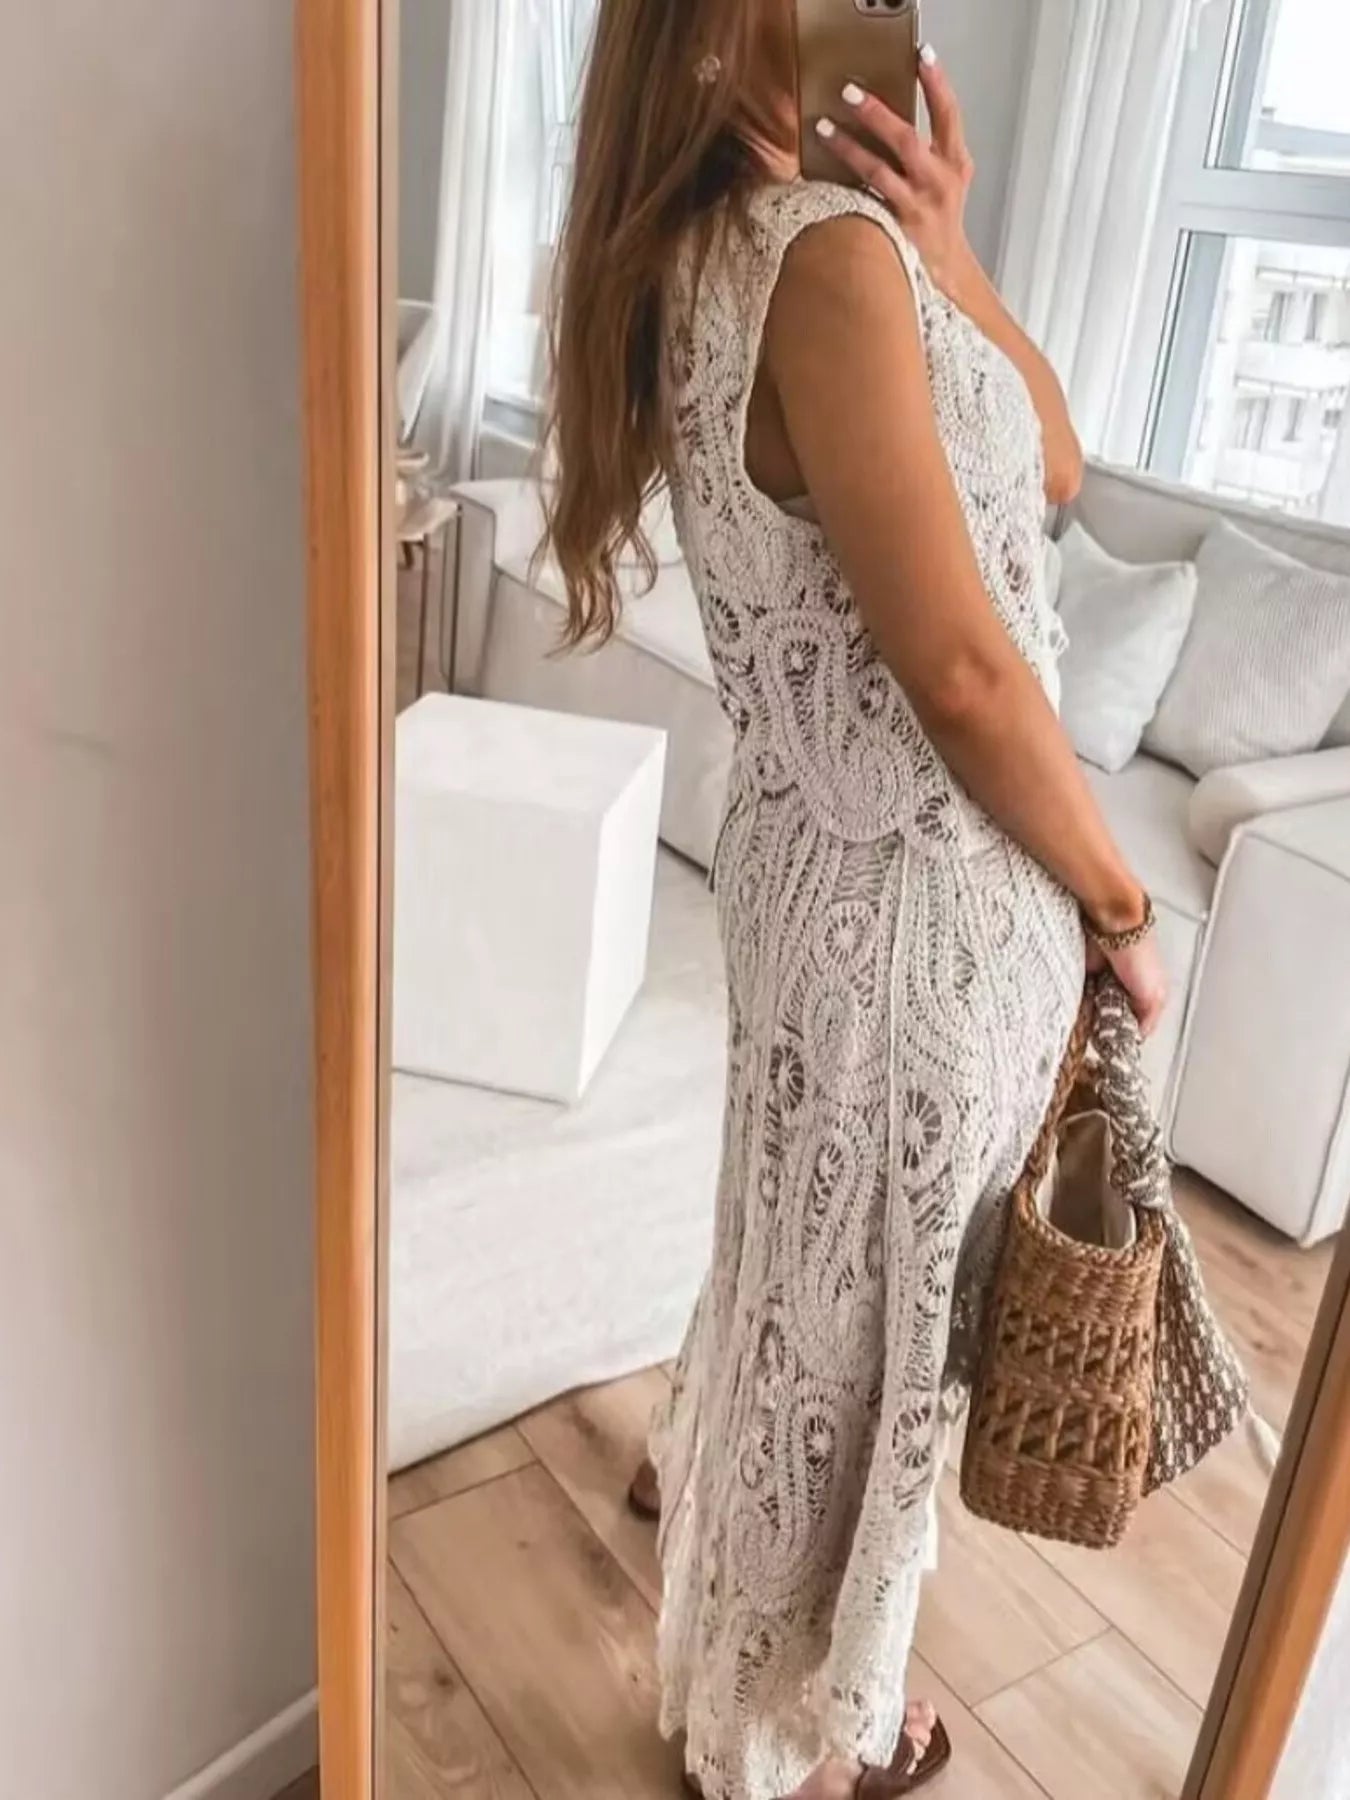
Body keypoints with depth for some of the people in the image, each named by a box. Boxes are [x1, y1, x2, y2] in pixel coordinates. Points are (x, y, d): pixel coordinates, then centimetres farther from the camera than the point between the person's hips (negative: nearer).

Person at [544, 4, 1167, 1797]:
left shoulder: (731, 241, 10)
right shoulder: (823, 248, -21)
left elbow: (1051, 467, 11)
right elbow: (963, 670, -24)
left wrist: (946, 247, -2)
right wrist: (1121, 905, -11)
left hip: (840, 849, 9)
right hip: (925, 882, -9)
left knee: (814, 1254, 31)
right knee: (869, 1303, 12)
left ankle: (708, 1463, 60)